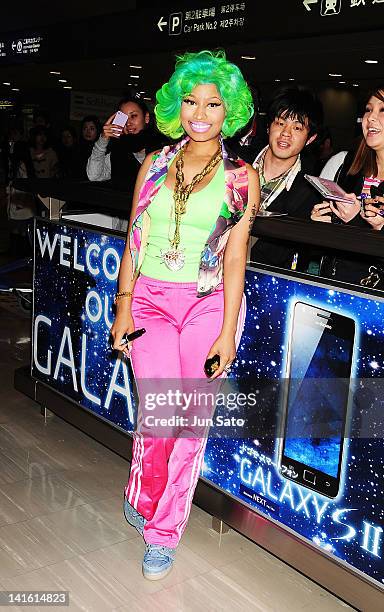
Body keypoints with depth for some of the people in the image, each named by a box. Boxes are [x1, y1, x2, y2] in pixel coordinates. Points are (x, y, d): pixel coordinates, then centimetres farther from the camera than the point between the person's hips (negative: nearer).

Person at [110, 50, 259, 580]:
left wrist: (228, 331, -7)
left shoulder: (242, 178, 1)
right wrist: (124, 305, 1)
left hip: (210, 304, -1)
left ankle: (163, 533, 19)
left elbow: (234, 258, -2)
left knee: (191, 421, 0)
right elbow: (134, 240, 8)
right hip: (151, 302, 1)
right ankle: (142, 499, 19)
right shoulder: (155, 165, 7)